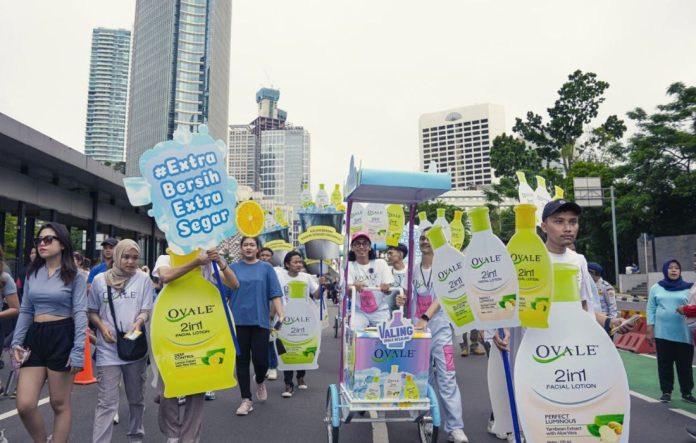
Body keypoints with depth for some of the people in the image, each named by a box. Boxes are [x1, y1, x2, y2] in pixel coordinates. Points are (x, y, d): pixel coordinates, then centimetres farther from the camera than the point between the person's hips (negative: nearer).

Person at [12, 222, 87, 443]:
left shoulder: (75, 276, -5)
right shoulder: (32, 273, 9)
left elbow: (80, 313, -9)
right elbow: (26, 311, 13)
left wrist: (78, 350, -16)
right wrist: (17, 341, 1)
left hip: (62, 338, -4)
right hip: (35, 337, 4)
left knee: (59, 404, 5)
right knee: (24, 405, 0)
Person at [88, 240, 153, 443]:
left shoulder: (143, 279, 0)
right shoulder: (100, 280, 1)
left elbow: (146, 310, -1)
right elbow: (92, 311, 10)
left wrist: (138, 322, -22)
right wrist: (102, 327, -8)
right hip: (108, 348, -1)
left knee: (136, 398, 15)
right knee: (106, 402, -3)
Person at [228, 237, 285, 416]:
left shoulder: (266, 268, 4)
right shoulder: (233, 268, 7)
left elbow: (275, 294, 0)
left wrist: (281, 315, -10)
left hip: (260, 320, -1)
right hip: (238, 321, 1)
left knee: (260, 359, -1)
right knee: (242, 360, 4)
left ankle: (260, 382, 33)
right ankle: (246, 400, 15)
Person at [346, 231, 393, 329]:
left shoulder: (381, 263, 1)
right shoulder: (349, 266, 0)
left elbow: (389, 290, -2)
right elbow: (347, 291, -11)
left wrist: (386, 288, -27)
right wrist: (354, 287, -34)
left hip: (381, 310, 1)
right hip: (359, 311, -1)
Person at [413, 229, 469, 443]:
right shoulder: (415, 270, 9)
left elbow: (441, 297, -17)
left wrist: (425, 318, -28)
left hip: (440, 330, -4)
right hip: (419, 330, 5)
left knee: (446, 378, -7)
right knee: (423, 377, 13)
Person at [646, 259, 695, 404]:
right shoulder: (656, 288, 6)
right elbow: (651, 309, 5)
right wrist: (650, 330, 2)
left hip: (684, 334, 0)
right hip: (662, 333, 0)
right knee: (664, 364, 6)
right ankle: (666, 391, 17)